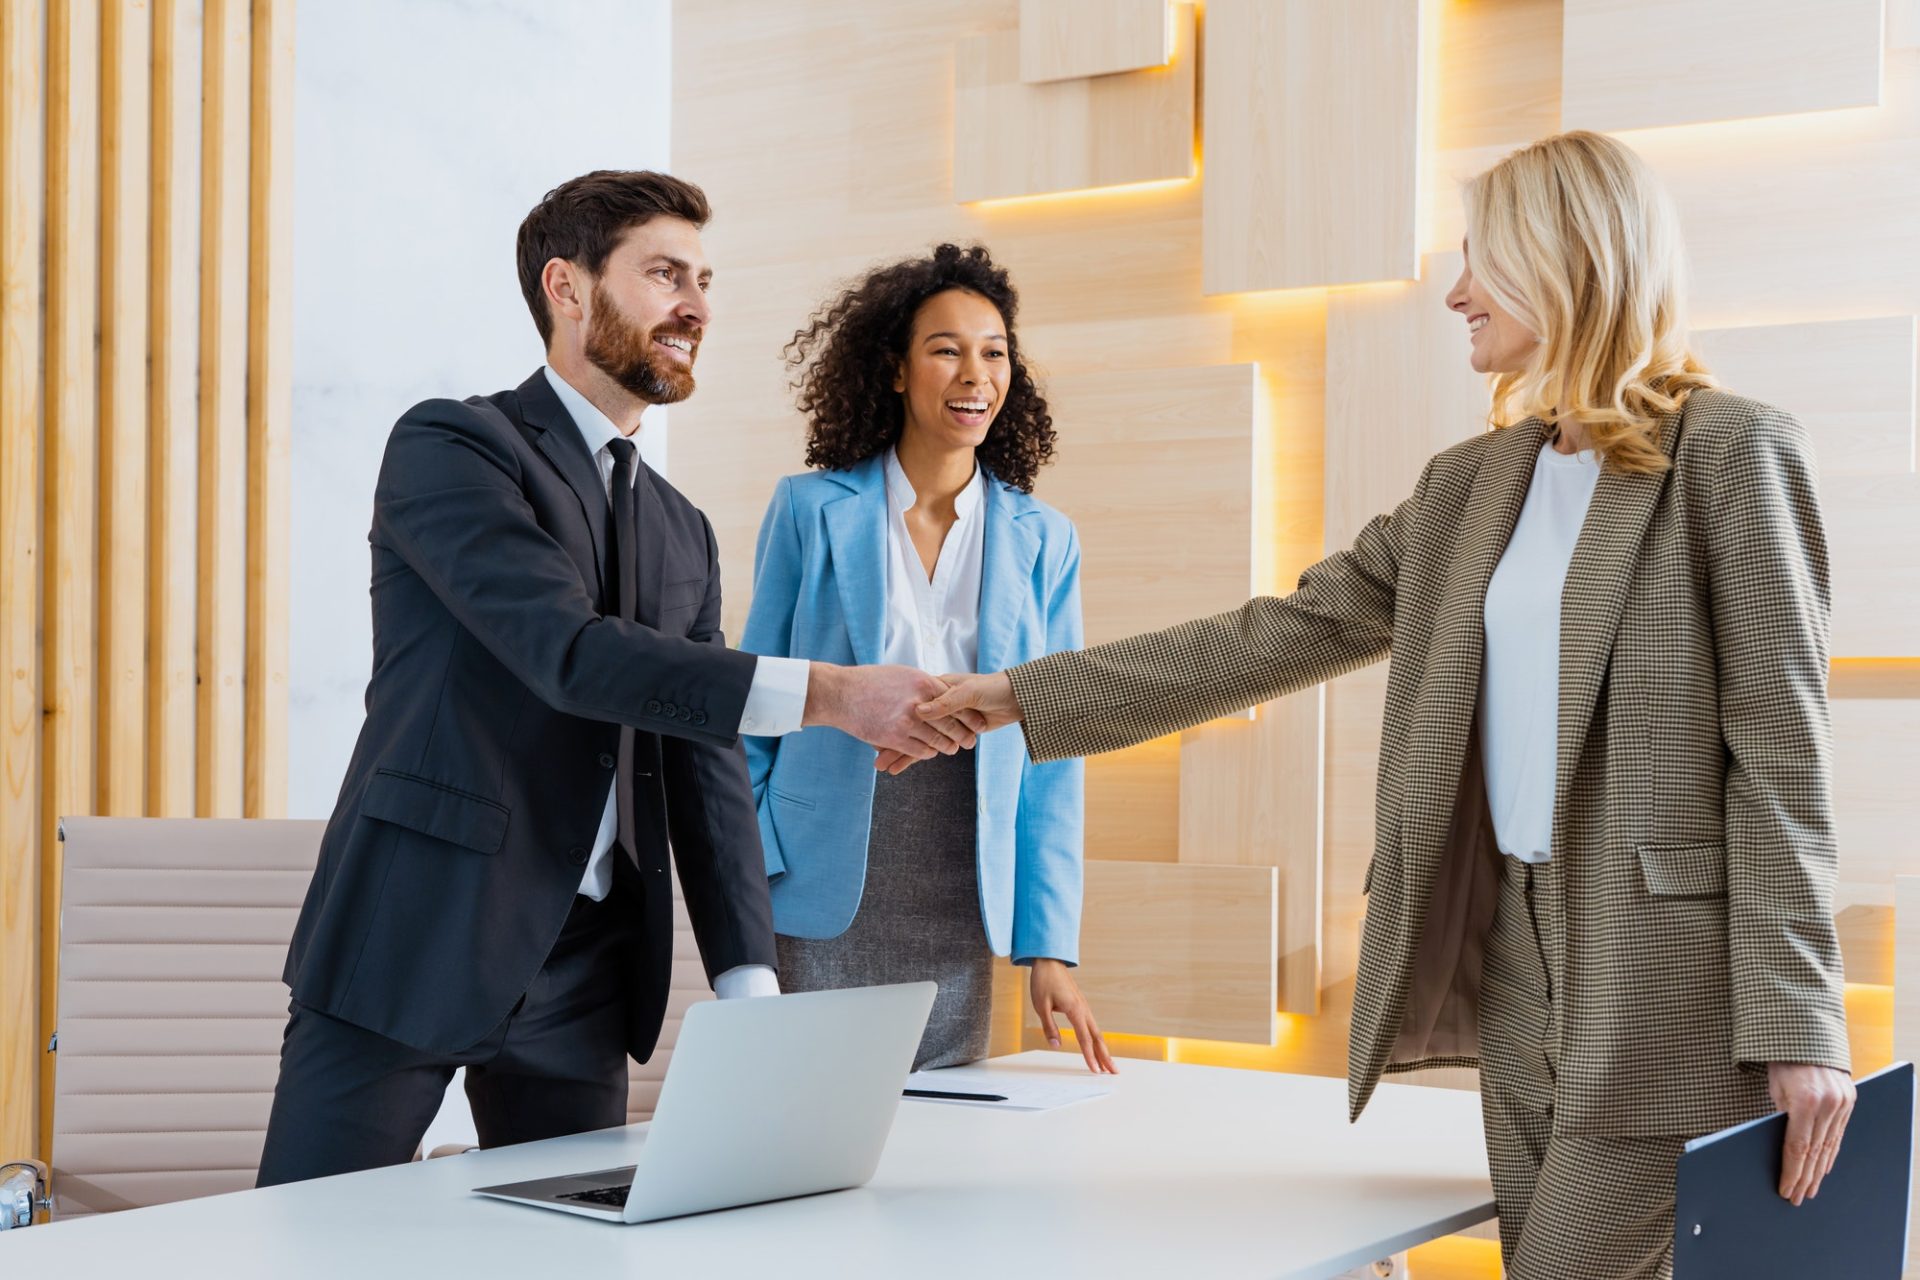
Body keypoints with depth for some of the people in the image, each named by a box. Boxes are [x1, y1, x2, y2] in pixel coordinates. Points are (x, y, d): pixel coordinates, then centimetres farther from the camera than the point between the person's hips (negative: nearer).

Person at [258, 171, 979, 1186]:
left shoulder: (682, 534, 16)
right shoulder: (446, 447, -5)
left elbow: (706, 772, 11)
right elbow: (569, 651, -20)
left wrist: (749, 986, -2)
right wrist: (822, 694, -26)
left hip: (581, 978, 6)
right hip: (409, 947, -6)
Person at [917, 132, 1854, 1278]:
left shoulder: (1731, 451, -5)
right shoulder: (1473, 484, 14)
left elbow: (1780, 746, -9)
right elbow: (1280, 636, 13)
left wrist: (1801, 1024, -14)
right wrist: (1022, 698, 9)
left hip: (1669, 975, -6)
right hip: (1516, 958, 6)